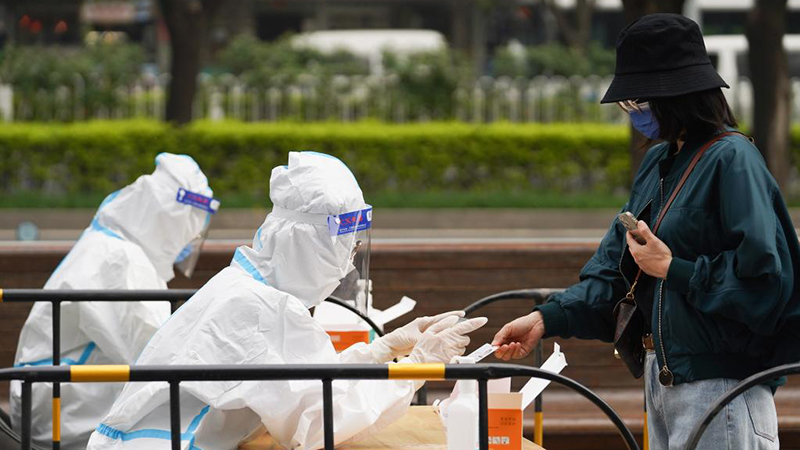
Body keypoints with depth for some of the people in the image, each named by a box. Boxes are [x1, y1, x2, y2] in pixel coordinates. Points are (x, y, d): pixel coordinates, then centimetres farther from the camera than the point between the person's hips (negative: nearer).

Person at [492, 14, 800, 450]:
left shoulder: (732, 160, -15)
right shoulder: (659, 163, 14)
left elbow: (763, 279, -22)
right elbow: (612, 267, 12)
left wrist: (673, 269, -14)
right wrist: (546, 319, 0)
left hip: (719, 385, -9)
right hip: (664, 379, 9)